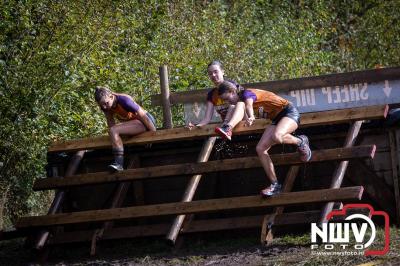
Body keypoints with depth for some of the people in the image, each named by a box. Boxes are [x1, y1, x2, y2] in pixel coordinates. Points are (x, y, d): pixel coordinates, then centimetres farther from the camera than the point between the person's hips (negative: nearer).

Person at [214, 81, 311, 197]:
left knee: (276, 136, -39)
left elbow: (249, 105, -42)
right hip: (277, 119, 9)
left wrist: (250, 117, -62)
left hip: (289, 112, -9)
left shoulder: (247, 93, -19)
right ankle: (275, 184, -5)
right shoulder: (240, 101, 8)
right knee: (260, 149, -7)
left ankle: (300, 141, -8)